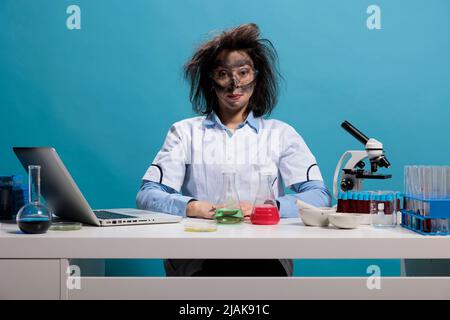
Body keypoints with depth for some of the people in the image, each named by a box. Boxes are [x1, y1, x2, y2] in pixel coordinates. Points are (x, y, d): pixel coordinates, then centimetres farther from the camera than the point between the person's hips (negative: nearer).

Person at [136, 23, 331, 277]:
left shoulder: (280, 134, 16)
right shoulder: (185, 132, 16)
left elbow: (320, 196, 3)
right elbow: (146, 195, 5)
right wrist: (193, 207, -17)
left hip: (266, 255, 1)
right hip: (197, 256, 0)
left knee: (261, 271, -36)